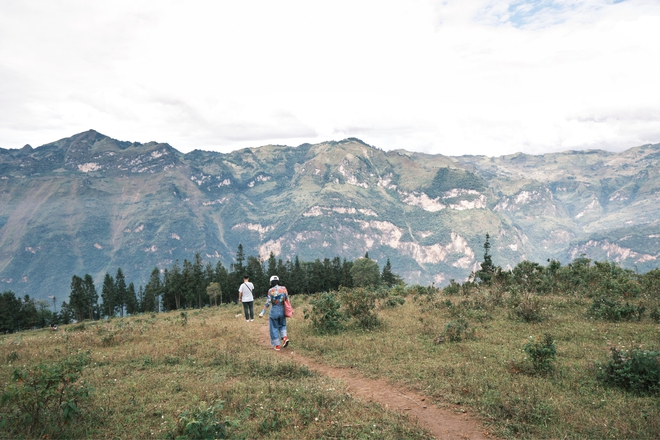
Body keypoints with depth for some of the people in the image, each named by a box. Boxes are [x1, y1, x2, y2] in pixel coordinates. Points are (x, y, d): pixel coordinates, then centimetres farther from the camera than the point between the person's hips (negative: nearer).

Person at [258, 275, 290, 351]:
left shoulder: (271, 290, -11)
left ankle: (277, 345, 13)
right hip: (282, 310, 3)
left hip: (274, 310, -3)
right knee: (282, 325, 25)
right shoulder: (284, 288, -4)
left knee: (274, 328, 11)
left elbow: (268, 303, -13)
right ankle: (285, 337, 0)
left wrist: (262, 312, -8)